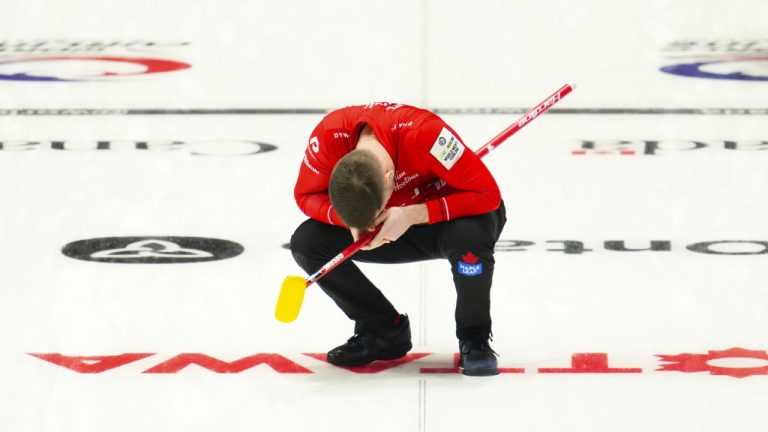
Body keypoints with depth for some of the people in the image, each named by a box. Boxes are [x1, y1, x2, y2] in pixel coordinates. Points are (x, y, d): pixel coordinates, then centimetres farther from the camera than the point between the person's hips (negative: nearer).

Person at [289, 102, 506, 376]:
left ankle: (474, 340, -12)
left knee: (468, 234, -39)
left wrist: (412, 215, -39)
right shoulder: (329, 135, -27)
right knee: (306, 242, -15)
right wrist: (346, 218, -30)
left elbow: (488, 194, -34)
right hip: (399, 221, 4)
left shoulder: (423, 132, -38)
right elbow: (306, 196, -9)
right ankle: (385, 332, 3)